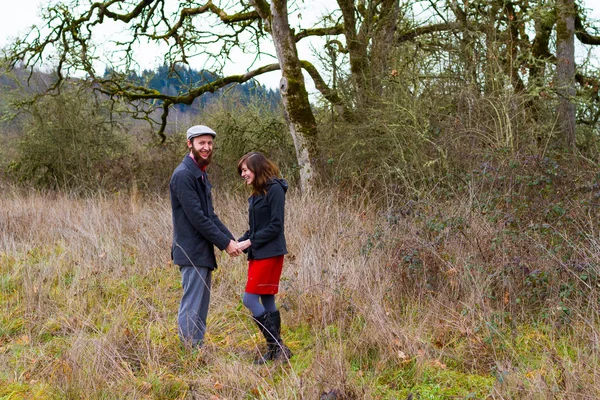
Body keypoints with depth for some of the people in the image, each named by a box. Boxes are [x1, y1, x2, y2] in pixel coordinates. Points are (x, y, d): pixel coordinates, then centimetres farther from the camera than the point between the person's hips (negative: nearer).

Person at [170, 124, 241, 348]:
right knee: (191, 307, -6)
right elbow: (196, 217, -19)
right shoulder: (183, 175, -15)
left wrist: (230, 238, 5)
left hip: (203, 251, 10)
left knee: (201, 306, 14)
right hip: (192, 252, -10)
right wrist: (224, 243, -14)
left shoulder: (200, 174, 16)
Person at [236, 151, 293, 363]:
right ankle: (275, 348, 15)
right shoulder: (255, 195, 15)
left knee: (250, 299, -11)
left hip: (270, 254, -9)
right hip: (257, 255, 9)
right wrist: (239, 242, 0)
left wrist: (250, 242, -15)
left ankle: (276, 346, -6)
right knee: (267, 302, 9)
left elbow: (276, 225, -16)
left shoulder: (274, 189, -11)